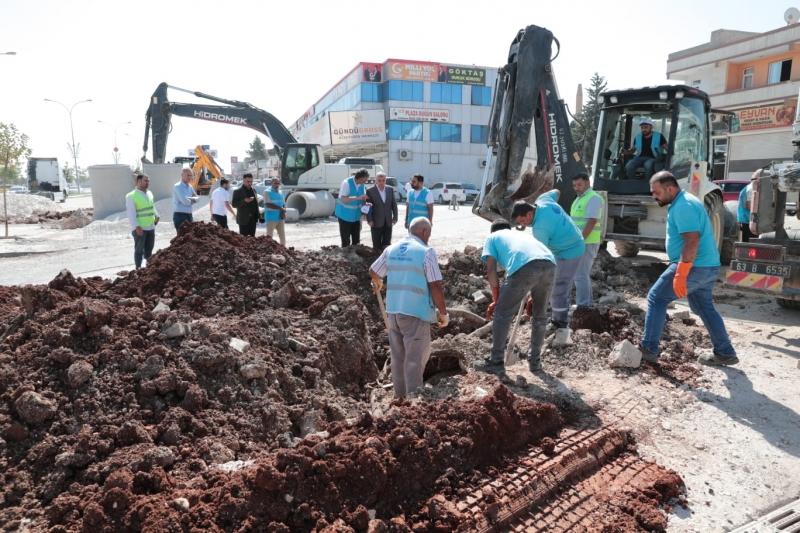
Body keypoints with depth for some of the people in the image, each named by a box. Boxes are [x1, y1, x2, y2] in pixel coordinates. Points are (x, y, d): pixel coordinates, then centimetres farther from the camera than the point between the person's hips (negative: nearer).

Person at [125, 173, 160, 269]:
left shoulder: (149, 193, 11)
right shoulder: (131, 196, -11)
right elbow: (131, 214, -15)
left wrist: (156, 216, 6)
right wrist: (137, 227, -21)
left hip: (151, 227, 7)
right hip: (139, 228, -7)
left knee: (149, 248, 15)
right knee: (139, 249, 0)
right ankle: (138, 268, 6)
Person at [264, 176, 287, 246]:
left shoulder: (281, 192, 13)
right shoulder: (267, 192, -6)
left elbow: (284, 204, 12)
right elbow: (268, 204, -16)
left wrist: (283, 212, -8)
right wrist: (280, 208, -15)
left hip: (280, 219, 6)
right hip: (271, 219, -6)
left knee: (283, 236, 6)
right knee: (269, 237, 1)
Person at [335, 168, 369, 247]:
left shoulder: (361, 184, -1)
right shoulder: (346, 183, -20)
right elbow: (343, 199, -31)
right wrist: (358, 197, -39)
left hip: (356, 216, 6)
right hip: (345, 216, -6)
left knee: (356, 240, 11)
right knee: (346, 241, -1)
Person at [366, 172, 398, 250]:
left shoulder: (390, 189, 4)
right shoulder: (370, 191, -7)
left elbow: (394, 204, 8)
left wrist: (395, 217, 4)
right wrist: (369, 220, -11)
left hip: (388, 221, 3)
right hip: (376, 222, -3)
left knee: (387, 244, 6)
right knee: (377, 245, 4)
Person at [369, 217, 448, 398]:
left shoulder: (391, 249, 8)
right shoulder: (426, 252, -11)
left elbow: (373, 272, 21)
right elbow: (435, 286, -14)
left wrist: (378, 283, 43)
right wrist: (443, 313, -3)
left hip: (393, 310, 6)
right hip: (416, 312, -6)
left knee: (398, 356, 17)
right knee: (415, 358, 2)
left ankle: (400, 396, 29)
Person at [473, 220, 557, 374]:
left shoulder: (491, 238, 29)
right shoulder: (524, 234, 44)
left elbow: (491, 269, 14)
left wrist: (496, 299, 21)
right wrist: (533, 297, 46)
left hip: (524, 267, -5)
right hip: (549, 264, 6)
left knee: (503, 314, 12)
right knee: (540, 315, 25)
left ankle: (496, 362, 21)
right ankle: (535, 360, 36)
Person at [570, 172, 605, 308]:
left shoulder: (593, 198, -12)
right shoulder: (579, 198, 17)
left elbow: (592, 222, -20)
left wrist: (580, 240, -23)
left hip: (587, 243, -10)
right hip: (580, 242, 10)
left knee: (580, 275, -9)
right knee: (583, 274, 15)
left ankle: (583, 306, -4)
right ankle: (588, 303, 24)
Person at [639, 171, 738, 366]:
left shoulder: (683, 206, -18)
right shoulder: (684, 202, 16)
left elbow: (692, 241, -26)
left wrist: (680, 274, -28)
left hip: (694, 267, -11)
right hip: (708, 266, 11)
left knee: (656, 298, -5)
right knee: (704, 308, 21)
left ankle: (649, 349, -4)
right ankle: (725, 353, 26)